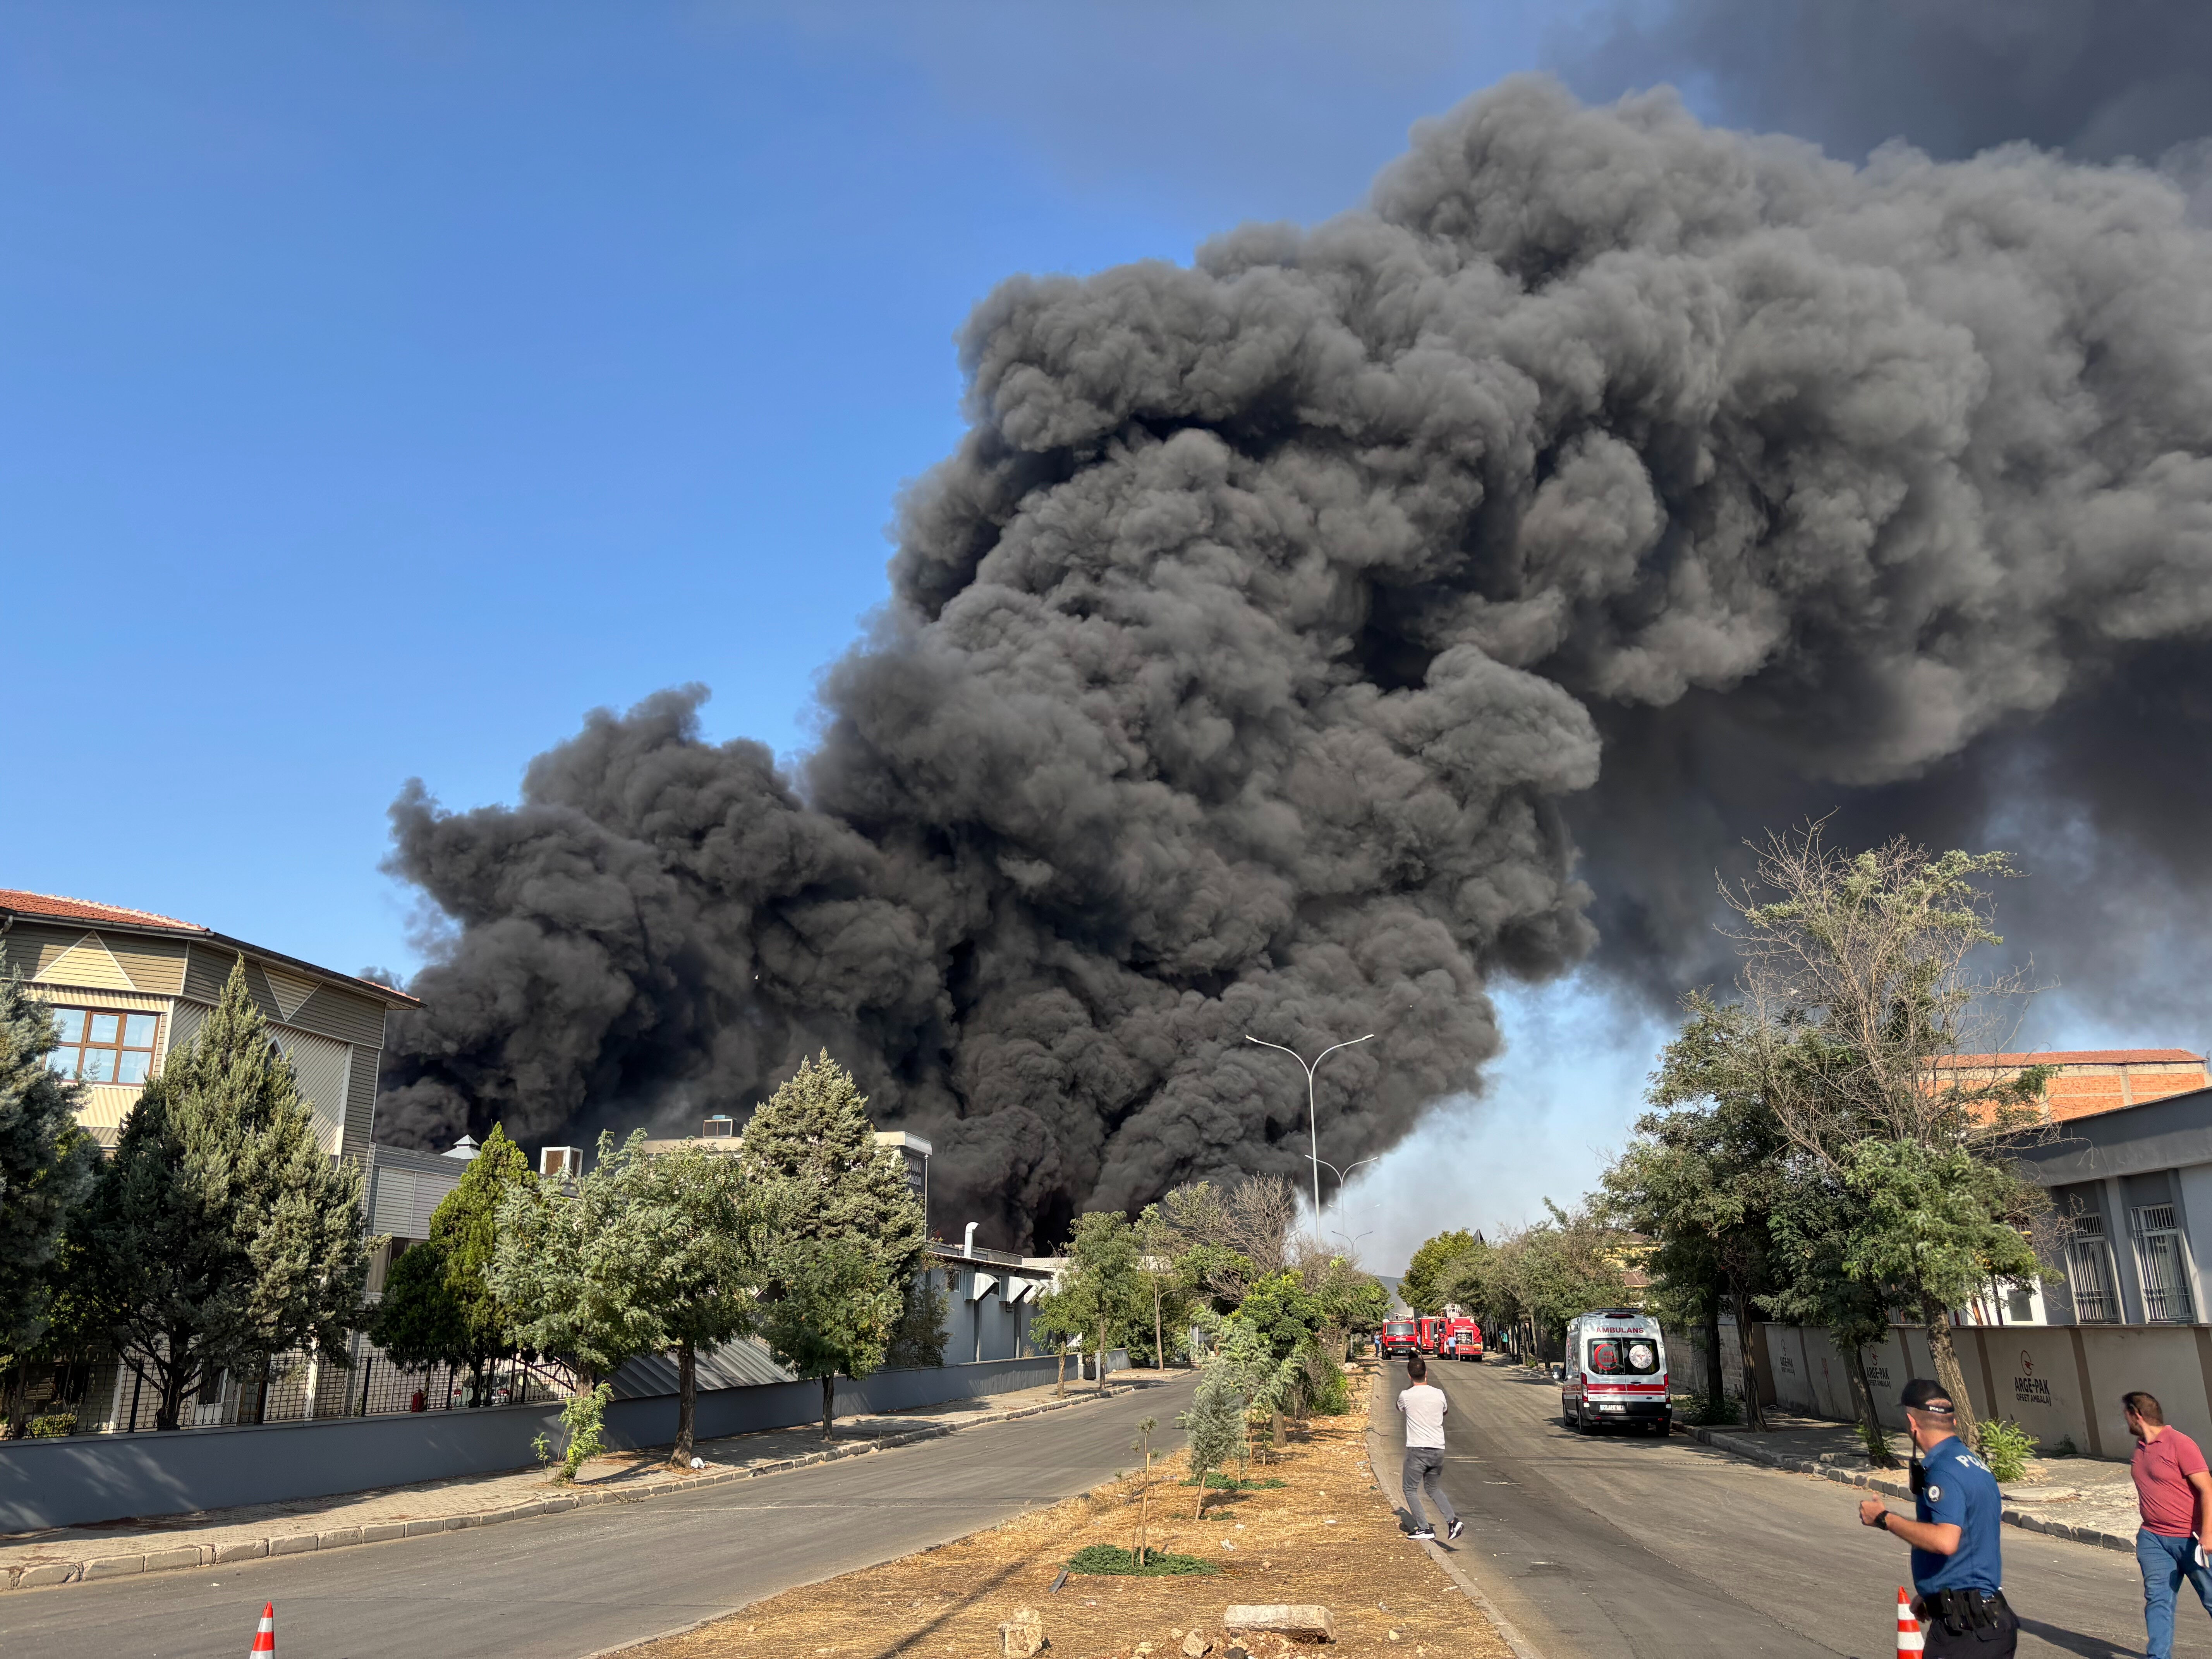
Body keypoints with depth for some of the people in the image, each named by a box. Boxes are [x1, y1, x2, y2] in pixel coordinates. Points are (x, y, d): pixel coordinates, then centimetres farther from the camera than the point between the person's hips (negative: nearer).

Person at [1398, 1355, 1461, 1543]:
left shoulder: (1406, 1396, -8)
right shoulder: (1439, 1394, 1)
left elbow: (1399, 1408, 17)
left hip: (1417, 1450, -4)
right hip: (1438, 1449, 5)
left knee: (1410, 1489, 10)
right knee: (1433, 1487, 21)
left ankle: (1424, 1528, 1)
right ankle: (1452, 1520, 3)